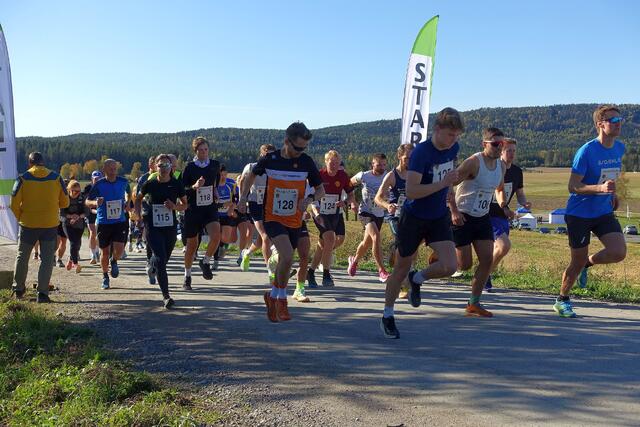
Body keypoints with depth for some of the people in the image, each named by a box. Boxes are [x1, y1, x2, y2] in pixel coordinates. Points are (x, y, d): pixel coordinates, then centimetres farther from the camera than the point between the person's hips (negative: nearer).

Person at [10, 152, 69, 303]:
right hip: (50, 225, 0)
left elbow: (14, 204, -8)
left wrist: (20, 217, 9)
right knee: (47, 259, 7)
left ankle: (18, 289, 30)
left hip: (28, 224, 0)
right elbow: (65, 202, 2)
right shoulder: (56, 178, -2)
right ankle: (42, 293, 0)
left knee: (22, 257, 18)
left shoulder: (23, 178, -5)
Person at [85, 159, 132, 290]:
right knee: (104, 252, 6)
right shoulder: (99, 184, -7)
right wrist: (95, 202, -26)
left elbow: (128, 191, 23)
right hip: (103, 223, -1)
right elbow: (87, 201, -4)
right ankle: (105, 277, 28)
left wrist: (127, 202, 5)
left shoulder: (123, 182, 0)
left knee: (119, 248, -15)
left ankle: (114, 262, 21)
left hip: (120, 221, 1)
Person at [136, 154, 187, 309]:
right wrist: (139, 213, -2)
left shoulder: (177, 184, -2)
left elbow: (185, 205, 7)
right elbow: (138, 199, 14)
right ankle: (166, 296, -9)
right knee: (160, 259, -14)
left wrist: (174, 206, -13)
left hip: (170, 227, 2)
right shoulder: (150, 184, -3)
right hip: (153, 227, -2)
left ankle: (153, 265, 54)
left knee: (164, 259, 16)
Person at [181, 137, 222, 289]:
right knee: (192, 244, 7)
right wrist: (194, 187, -21)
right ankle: (187, 276, 26)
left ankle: (205, 262, 4)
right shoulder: (189, 167, -6)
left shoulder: (215, 164, 3)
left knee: (216, 235, -23)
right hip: (193, 209, -2)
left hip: (210, 208, 2)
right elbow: (182, 190, -4)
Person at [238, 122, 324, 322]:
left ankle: (272, 295, 38)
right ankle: (281, 299, -3)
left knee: (284, 261, 12)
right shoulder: (269, 160, -6)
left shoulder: (306, 162, -4)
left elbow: (320, 189, 5)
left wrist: (310, 198, -16)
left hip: (295, 221, 3)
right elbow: (252, 175, 14)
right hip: (273, 218, -3)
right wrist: (243, 196, 1)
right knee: (288, 257, -23)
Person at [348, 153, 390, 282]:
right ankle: (381, 271, -23)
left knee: (367, 243, 17)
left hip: (379, 214, 4)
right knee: (376, 237, -25)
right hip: (366, 212, -4)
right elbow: (349, 185, 5)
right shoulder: (363, 176, -9)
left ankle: (354, 260, 47)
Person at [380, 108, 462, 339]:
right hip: (413, 218, -5)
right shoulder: (420, 152, -22)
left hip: (439, 218, 5)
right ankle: (387, 316, 27)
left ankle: (417, 279, 20)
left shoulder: (454, 148, -1)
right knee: (401, 269, 8)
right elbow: (411, 191, -29)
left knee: (449, 267, -13)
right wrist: (442, 183, -31)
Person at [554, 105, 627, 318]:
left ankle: (588, 263, 19)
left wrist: (612, 193, 18)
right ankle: (562, 300, 25)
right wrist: (600, 188, -33)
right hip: (579, 214, -5)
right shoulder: (586, 151, -19)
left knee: (618, 253, -14)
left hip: (604, 212, 5)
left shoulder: (620, 148, 1)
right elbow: (573, 186, -20)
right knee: (577, 262, 3)